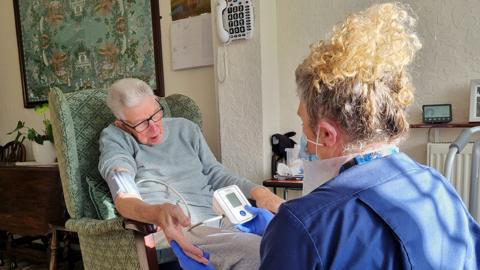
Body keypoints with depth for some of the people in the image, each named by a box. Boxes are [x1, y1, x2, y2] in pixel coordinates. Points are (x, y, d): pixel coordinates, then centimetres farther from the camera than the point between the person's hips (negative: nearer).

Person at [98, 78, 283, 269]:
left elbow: (216, 174, 19)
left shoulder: (186, 129, 18)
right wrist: (157, 214, -37)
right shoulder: (114, 138, 4)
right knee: (255, 252, -32)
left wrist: (257, 191, 0)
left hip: (215, 221, 6)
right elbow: (124, 198, -13)